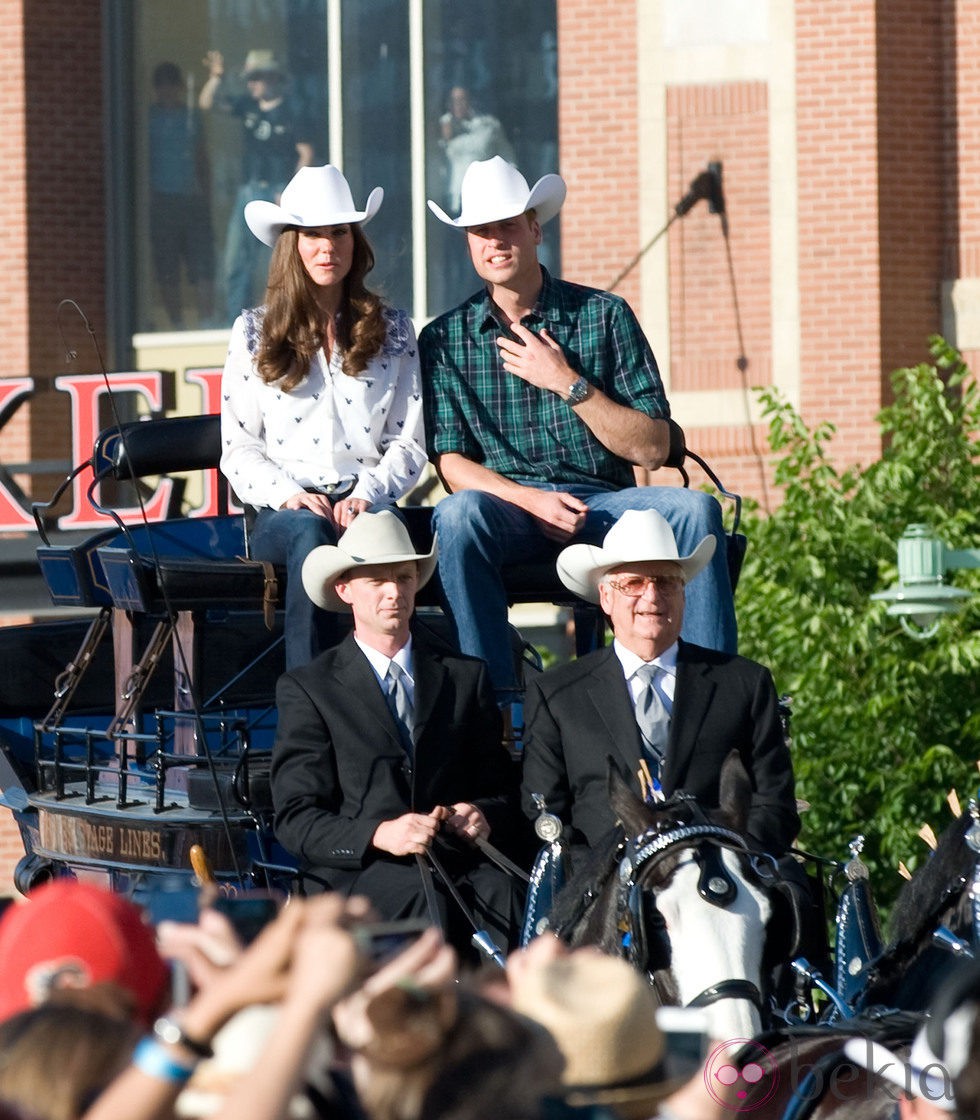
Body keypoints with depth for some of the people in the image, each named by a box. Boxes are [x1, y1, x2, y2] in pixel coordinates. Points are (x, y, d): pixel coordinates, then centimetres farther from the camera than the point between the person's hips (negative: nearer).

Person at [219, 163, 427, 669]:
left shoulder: (393, 331, 16)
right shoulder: (253, 333, 14)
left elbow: (410, 442, 11)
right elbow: (238, 447, 10)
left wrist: (365, 495, -9)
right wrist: (288, 495, -10)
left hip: (369, 506, 0)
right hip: (284, 510, 0)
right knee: (310, 531, -38)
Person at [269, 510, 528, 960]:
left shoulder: (466, 677, 21)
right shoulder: (307, 688, 9)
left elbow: (501, 789, 20)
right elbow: (296, 819, 1)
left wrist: (484, 817, -6)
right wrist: (378, 835, -18)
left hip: (459, 861, 2)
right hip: (358, 870, -2)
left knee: (502, 890, -34)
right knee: (426, 893, -37)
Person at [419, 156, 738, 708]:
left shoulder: (604, 315, 7)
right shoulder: (444, 340, 9)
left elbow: (652, 449, 2)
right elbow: (451, 463, 2)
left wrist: (568, 383, -8)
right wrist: (531, 500, -16)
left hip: (602, 502, 1)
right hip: (506, 503, -1)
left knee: (695, 508, -28)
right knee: (459, 514, -35)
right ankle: (496, 700, -34)